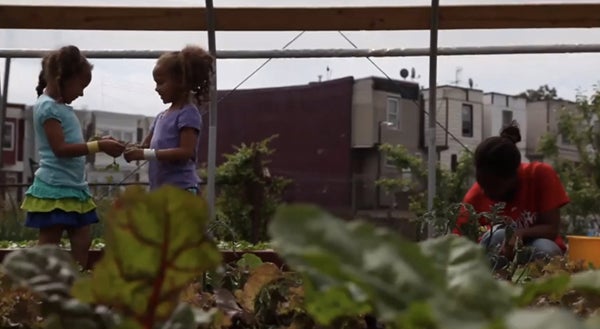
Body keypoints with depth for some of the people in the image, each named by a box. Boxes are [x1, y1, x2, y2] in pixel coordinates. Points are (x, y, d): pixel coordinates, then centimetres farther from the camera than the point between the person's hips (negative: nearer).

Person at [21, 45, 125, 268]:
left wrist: (99, 144, 5)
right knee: (48, 245, -4)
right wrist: (99, 146, -20)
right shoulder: (47, 106, -14)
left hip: (73, 187, 9)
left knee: (82, 240, 9)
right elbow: (60, 148, -21)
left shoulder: (62, 107, 15)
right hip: (55, 187, -9)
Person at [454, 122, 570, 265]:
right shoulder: (476, 196, -19)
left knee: (546, 249, -35)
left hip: (538, 256, 0)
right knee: (499, 235, -33)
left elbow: (552, 229, -23)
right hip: (497, 261, 0)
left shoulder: (542, 175, -21)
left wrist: (520, 234, -43)